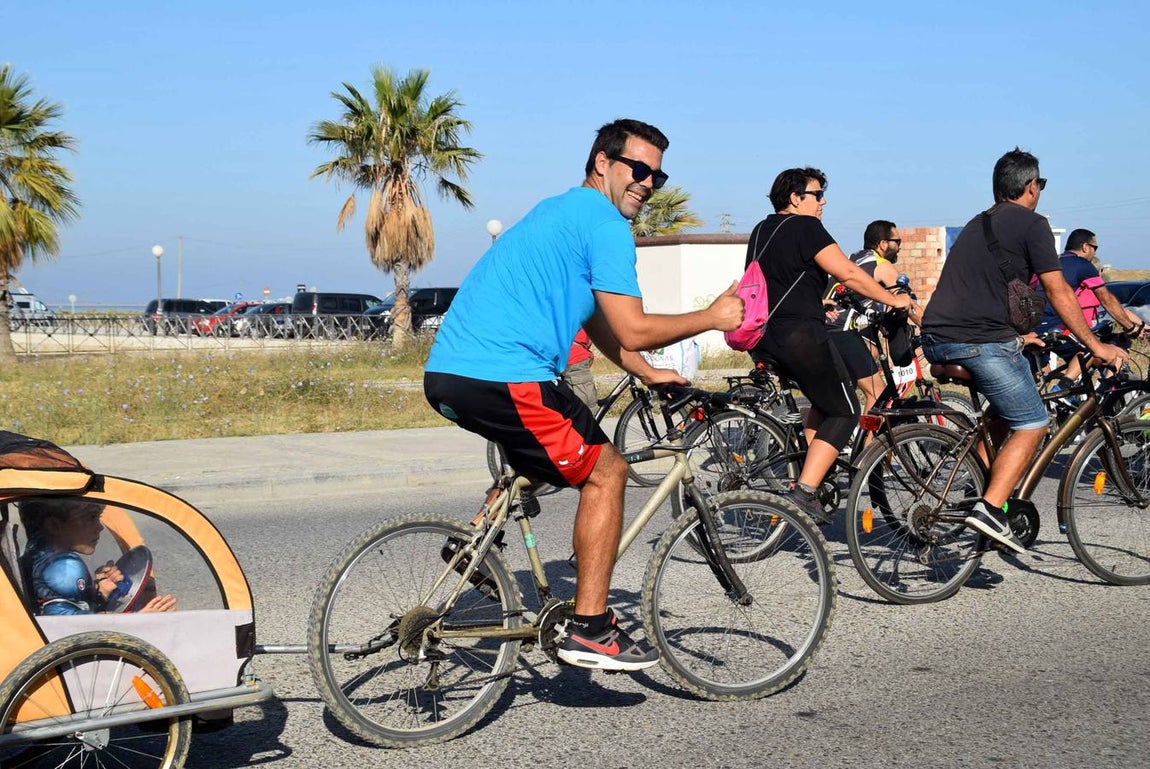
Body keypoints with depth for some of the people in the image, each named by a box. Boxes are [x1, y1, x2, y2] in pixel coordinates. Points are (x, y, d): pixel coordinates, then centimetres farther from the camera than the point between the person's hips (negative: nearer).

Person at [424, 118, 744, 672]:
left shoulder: (559, 211, 25)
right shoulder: (605, 225, -6)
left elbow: (597, 321, 32)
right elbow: (632, 330, -11)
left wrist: (647, 373, 30)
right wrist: (712, 318, 2)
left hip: (447, 375, 10)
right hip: (502, 378, -10)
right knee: (605, 472, 0)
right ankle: (590, 631, 1)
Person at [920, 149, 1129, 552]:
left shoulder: (977, 224, 26)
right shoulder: (1031, 223, 1)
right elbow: (1058, 292, -2)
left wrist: (1020, 336, 46)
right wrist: (1095, 345, 4)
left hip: (936, 339, 8)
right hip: (980, 340, -8)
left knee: (1007, 405, 26)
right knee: (1031, 425, 1)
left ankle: (985, 484, 18)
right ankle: (990, 508, -13)